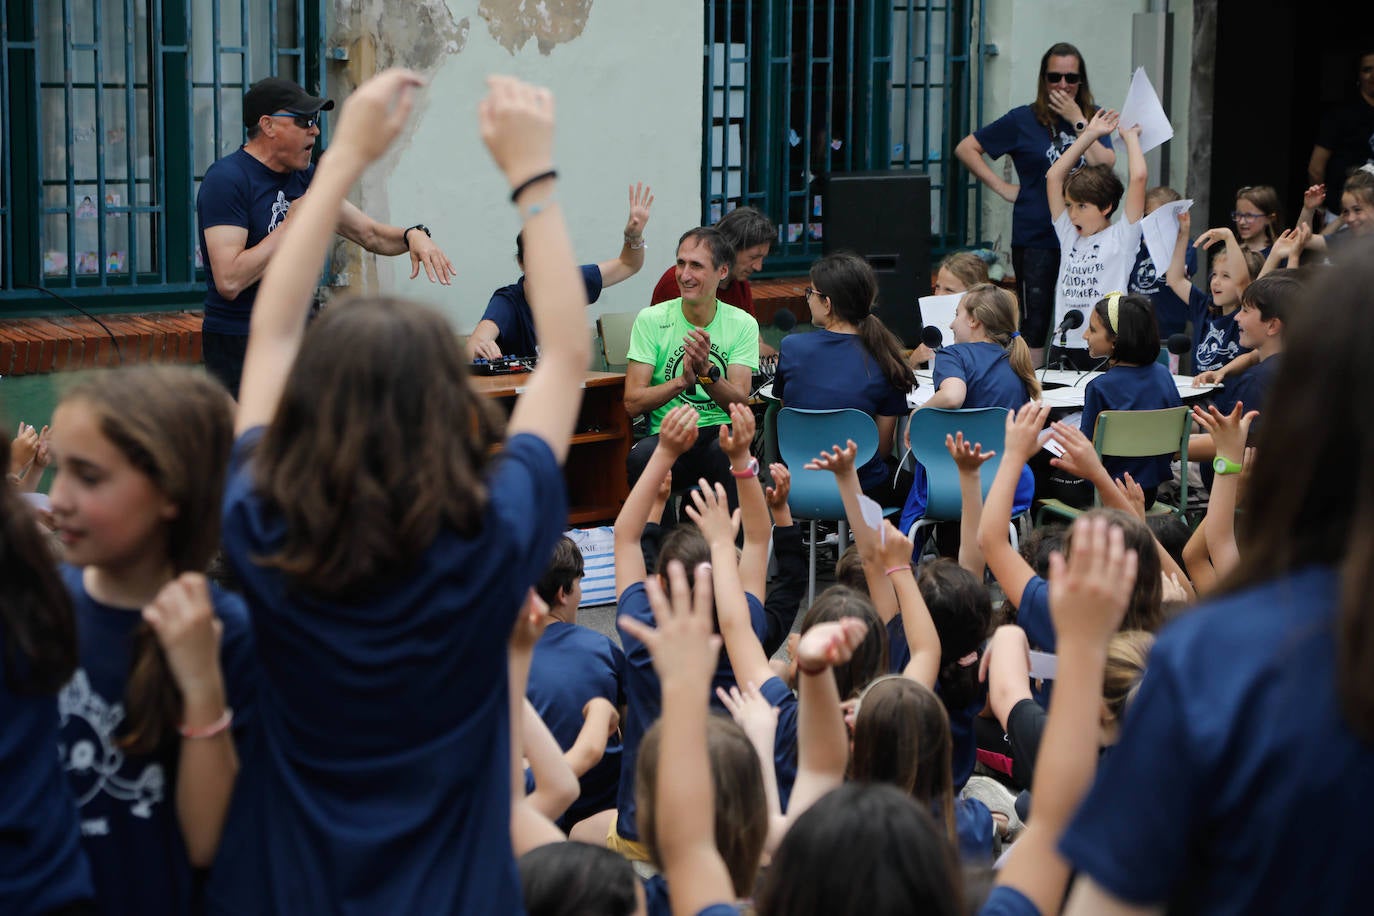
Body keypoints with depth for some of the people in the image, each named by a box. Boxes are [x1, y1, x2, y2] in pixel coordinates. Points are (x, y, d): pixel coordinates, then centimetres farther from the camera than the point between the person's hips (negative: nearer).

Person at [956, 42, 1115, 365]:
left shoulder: (1093, 118, 7)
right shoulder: (1023, 120, 0)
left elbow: (1105, 165, -9)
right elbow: (965, 148, 4)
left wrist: (1077, 121, -12)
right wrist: (1002, 187, -2)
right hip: (1036, 239, -3)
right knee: (1034, 324, 1)